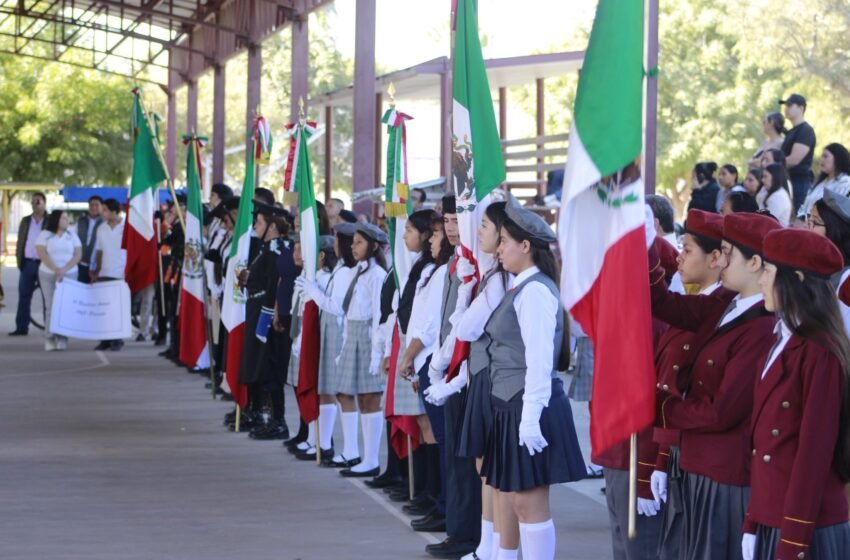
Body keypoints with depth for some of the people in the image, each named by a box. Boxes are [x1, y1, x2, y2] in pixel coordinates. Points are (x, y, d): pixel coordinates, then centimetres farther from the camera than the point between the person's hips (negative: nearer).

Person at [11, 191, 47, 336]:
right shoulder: (25, 221, 13)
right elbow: (20, 241, 14)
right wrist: (19, 260, 5)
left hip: (44, 264, -4)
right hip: (27, 263, 4)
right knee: (24, 296, 2)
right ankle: (21, 327, 5)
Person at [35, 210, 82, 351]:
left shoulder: (72, 236, 9)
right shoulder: (44, 235, 3)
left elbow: (78, 255, 0)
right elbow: (42, 254, -8)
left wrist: (64, 270, -14)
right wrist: (55, 269, -20)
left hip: (69, 275, 2)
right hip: (48, 275, -2)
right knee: (51, 306, -5)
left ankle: (62, 338, -7)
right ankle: (50, 339, -4)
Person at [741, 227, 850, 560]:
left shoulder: (819, 351, -15)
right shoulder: (782, 343, 12)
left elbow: (816, 450, -16)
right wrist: (753, 522, 13)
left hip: (806, 531, -8)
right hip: (770, 523, 8)